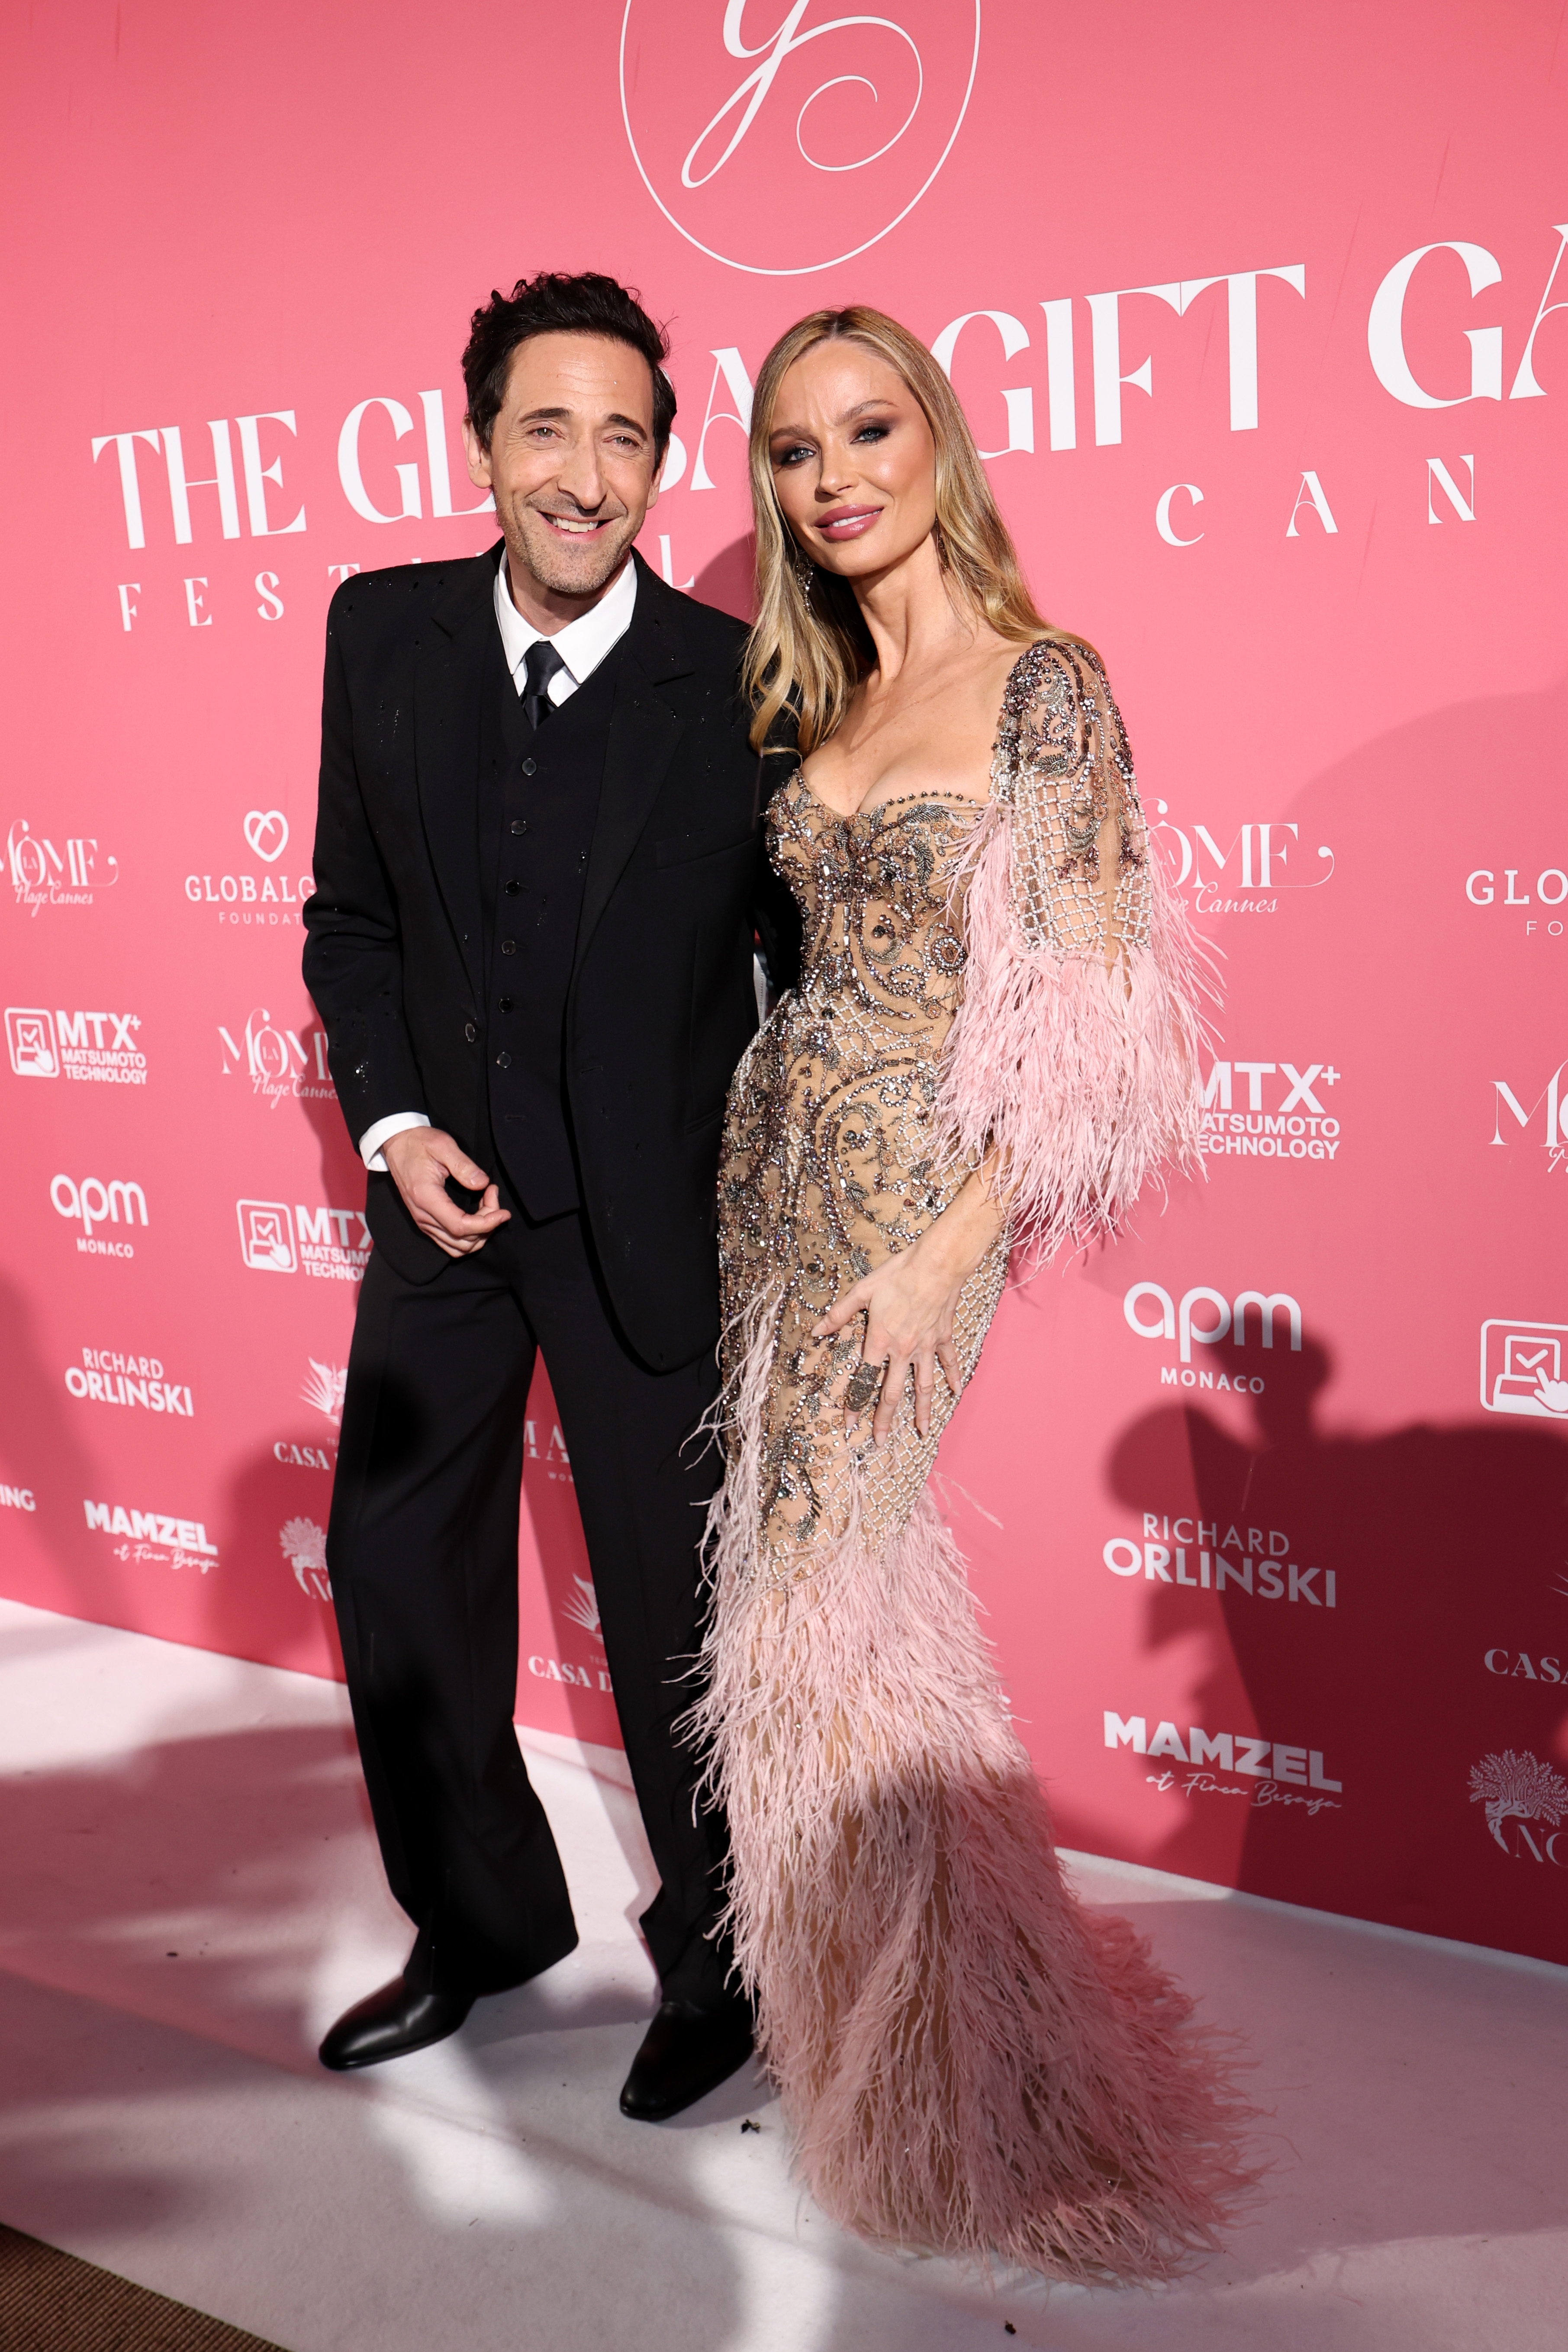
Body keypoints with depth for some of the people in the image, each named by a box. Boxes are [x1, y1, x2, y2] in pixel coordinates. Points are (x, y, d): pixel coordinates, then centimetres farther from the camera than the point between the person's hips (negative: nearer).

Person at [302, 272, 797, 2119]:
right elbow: (351, 913, 7)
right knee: (397, 1569, 14)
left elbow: (810, 963, -4)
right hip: (444, 1186, 5)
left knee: (677, 1604, 7)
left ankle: (718, 1966, 33)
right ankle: (483, 1924, 39)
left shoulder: (743, 685, -12)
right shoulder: (382, 634, -1)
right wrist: (393, 1122, -6)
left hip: (650, 1213, -4)